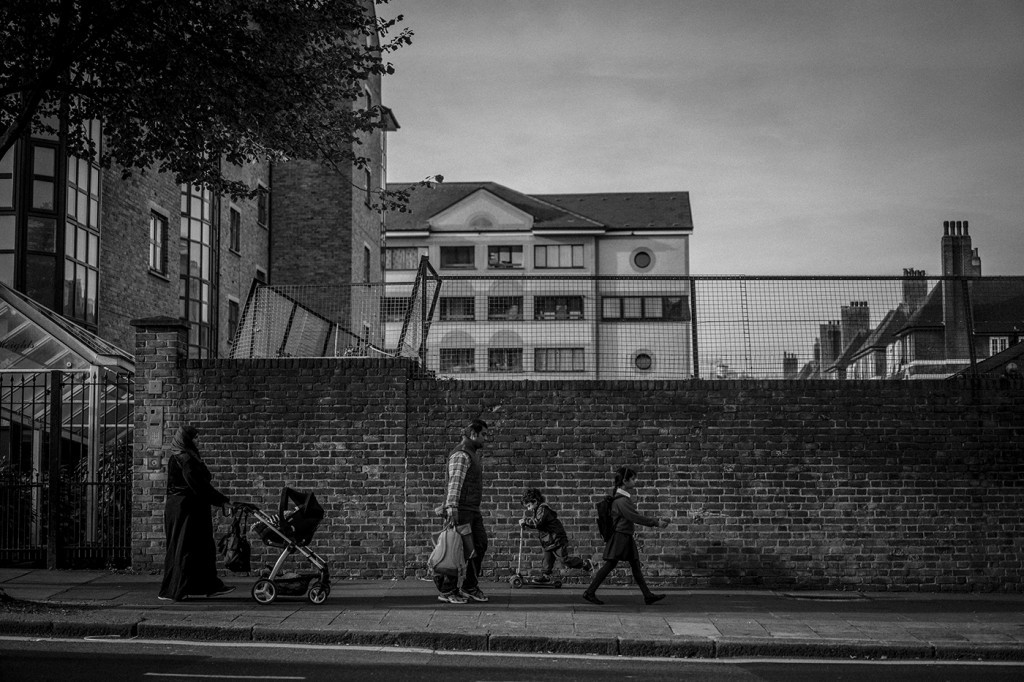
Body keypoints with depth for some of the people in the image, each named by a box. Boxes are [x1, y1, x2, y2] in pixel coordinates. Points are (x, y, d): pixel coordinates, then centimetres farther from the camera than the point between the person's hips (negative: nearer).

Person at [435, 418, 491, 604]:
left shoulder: (473, 453, 15)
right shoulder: (461, 455, -16)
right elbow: (455, 481, -30)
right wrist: (451, 506, -39)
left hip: (472, 509, 10)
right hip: (459, 508, -10)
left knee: (480, 544, 8)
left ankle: (470, 587, 15)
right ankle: (447, 591, 2)